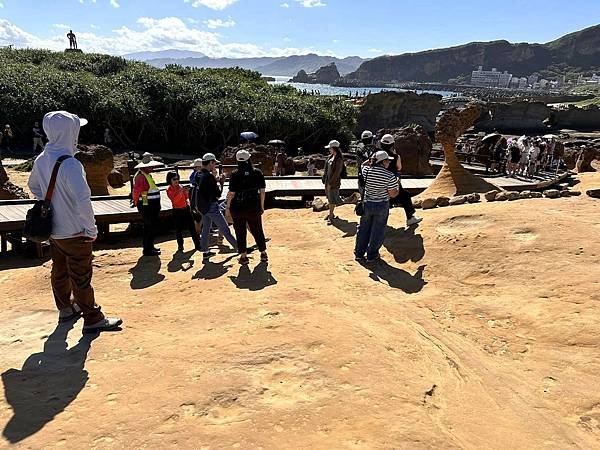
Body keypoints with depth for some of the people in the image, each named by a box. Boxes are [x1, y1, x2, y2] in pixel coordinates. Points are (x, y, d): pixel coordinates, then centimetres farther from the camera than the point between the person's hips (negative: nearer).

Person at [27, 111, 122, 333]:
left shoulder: (41, 160, 1)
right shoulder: (70, 164, -25)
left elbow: (34, 186, 19)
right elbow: (83, 200, -28)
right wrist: (92, 228, -18)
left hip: (53, 229, 8)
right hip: (74, 232, -8)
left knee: (59, 271, 21)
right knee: (81, 277, 2)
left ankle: (65, 309, 39)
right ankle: (93, 320, 14)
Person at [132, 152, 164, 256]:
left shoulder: (147, 175, 14)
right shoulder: (141, 177, -19)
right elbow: (136, 191, -23)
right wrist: (137, 202, -11)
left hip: (152, 207, 10)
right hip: (147, 207, -10)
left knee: (149, 227, 18)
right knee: (150, 227, -6)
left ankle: (149, 247, 29)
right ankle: (147, 249, 2)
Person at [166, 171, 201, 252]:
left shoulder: (181, 187, 6)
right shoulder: (169, 190, -5)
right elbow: (174, 200, -19)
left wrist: (186, 192, -3)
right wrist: (180, 192, -29)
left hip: (186, 209, 3)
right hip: (177, 211, -3)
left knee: (192, 227, 3)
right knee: (178, 229, 3)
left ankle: (197, 245, 8)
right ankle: (180, 246, 15)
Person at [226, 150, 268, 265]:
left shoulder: (235, 174, -11)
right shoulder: (258, 173, -4)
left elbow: (231, 193, -11)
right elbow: (262, 191, -1)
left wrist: (228, 206, 1)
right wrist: (262, 206, 9)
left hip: (238, 207, -2)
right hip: (254, 207, 2)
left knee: (240, 232, 10)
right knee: (257, 230, 16)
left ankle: (243, 256, 14)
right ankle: (263, 254, 26)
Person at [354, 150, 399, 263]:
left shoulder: (367, 171, -8)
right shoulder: (390, 176, -17)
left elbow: (363, 165, 18)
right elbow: (393, 194, -10)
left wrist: (372, 159, 11)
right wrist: (398, 185, 6)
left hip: (367, 204, 3)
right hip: (382, 206, -3)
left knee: (363, 229, 17)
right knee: (377, 231, 12)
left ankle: (359, 253, 26)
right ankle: (372, 255, 20)